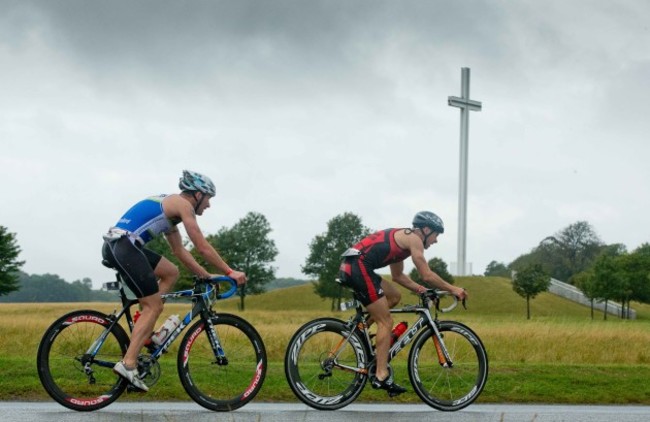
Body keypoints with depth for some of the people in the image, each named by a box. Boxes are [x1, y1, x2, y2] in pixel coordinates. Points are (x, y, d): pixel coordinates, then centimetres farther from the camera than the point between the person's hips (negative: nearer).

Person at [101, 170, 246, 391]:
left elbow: (180, 251, 31)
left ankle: (145, 334, 12)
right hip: (124, 246, -9)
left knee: (170, 273, 19)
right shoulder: (183, 205, -1)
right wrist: (229, 272, 3)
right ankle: (128, 364, -11)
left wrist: (207, 275, 29)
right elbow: (203, 248, -4)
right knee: (153, 306, -4)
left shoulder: (170, 207, 26)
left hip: (114, 246, 9)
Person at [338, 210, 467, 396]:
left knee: (394, 296, 22)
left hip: (350, 267, 9)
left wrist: (418, 288, 20)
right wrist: (453, 289, 6)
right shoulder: (414, 239, -1)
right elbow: (427, 276, -4)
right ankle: (381, 376, -6)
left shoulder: (402, 238, 27)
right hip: (359, 267, -9)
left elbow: (398, 276, 33)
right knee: (386, 322, -4)